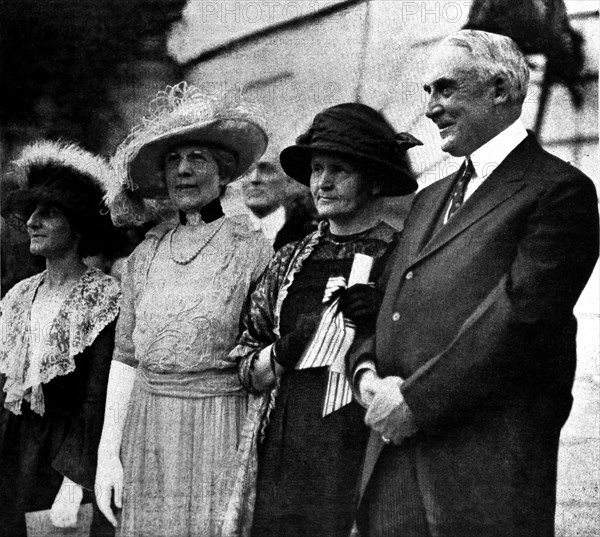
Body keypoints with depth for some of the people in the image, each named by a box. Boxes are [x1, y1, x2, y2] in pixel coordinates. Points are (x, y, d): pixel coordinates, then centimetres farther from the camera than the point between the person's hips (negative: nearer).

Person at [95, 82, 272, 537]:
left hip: (220, 428, -4)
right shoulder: (145, 256, 8)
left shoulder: (252, 250, -5)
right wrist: (108, 451, 5)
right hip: (147, 431, 4)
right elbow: (125, 358, 9)